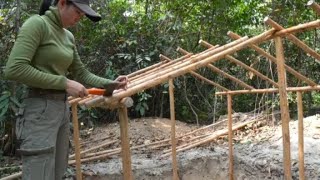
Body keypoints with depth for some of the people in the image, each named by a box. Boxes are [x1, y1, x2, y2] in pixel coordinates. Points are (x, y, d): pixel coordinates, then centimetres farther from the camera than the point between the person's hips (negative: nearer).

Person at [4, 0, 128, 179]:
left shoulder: (68, 36, 14)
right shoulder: (37, 24, -10)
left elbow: (82, 73, 17)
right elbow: (14, 69, -20)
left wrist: (111, 84, 2)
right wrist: (65, 83, -19)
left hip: (63, 108, 8)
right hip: (40, 109, -8)